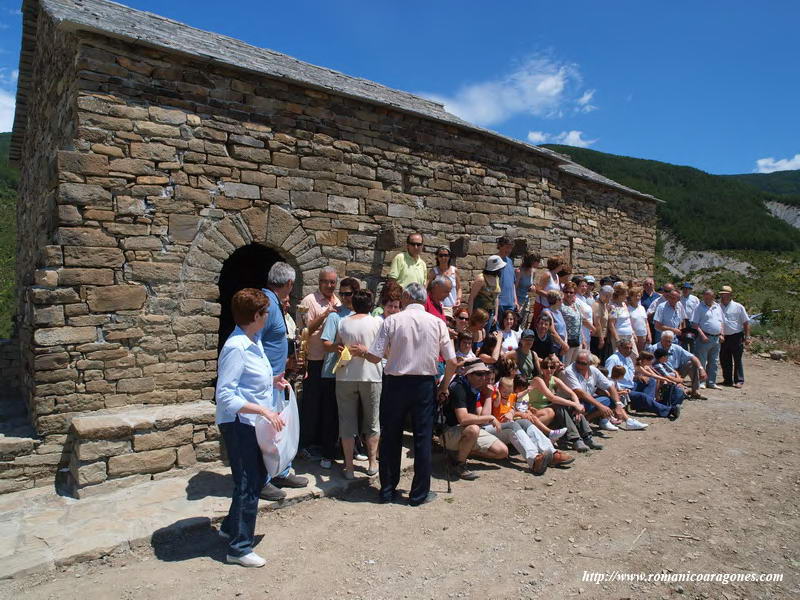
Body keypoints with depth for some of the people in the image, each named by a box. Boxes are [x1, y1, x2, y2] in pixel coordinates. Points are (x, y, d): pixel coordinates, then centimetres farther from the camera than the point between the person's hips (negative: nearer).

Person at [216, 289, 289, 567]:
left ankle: (231, 526, 41)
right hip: (238, 425, -9)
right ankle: (239, 547, 20)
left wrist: (272, 381, 4)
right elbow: (225, 396, -26)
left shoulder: (255, 341, 5)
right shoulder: (236, 348, -23)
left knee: (258, 476, 21)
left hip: (254, 423, 9)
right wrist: (265, 411, -29)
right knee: (247, 484, 3)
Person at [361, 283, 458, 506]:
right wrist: (444, 386, 12)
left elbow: (375, 356, -8)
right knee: (422, 439, 10)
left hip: (395, 383, 0)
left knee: (390, 437, 12)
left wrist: (361, 351, 14)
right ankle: (419, 493, 17)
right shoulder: (437, 322, -1)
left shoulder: (392, 320, -5)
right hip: (424, 385, 1)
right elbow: (452, 362, -2)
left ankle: (387, 490, 22)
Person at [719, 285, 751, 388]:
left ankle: (739, 380, 7)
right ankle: (727, 379, 20)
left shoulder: (738, 307, 1)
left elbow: (746, 323, 2)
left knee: (737, 360, 0)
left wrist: (747, 337, -4)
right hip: (723, 337, 3)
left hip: (736, 337, -3)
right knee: (724, 360, 8)